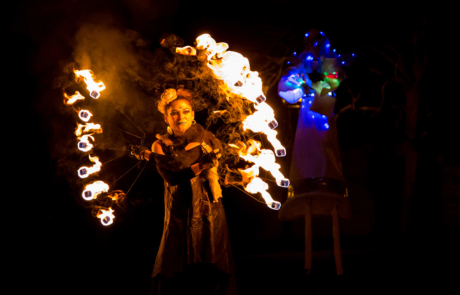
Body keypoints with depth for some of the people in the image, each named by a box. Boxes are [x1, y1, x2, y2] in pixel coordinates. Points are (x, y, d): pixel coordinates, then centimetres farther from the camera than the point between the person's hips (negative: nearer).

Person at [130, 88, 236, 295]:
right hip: (178, 217, 1)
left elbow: (181, 161, -11)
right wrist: (200, 165, -22)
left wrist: (148, 155, -6)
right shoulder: (160, 145, 5)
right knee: (174, 277, -4)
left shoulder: (203, 138, 3)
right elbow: (171, 177, -11)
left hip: (207, 214, -1)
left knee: (209, 275, -5)